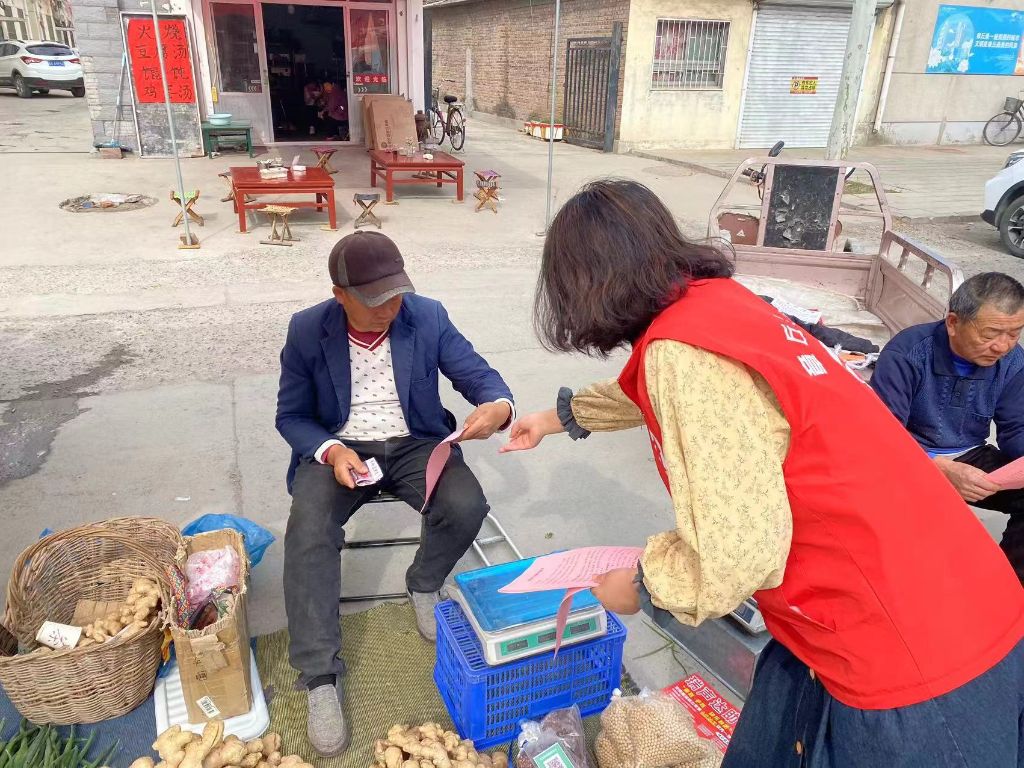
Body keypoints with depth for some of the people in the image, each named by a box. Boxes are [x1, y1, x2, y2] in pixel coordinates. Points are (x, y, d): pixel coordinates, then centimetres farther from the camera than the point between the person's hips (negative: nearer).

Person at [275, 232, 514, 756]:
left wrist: (497, 407, -29)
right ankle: (320, 678, -15)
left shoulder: (428, 317, -7)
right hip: (338, 448, 0)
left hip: (415, 443, 1)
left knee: (466, 507, -25)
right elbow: (291, 415, 0)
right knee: (309, 529, -28)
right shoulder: (307, 330, -8)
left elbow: (479, 375, -4)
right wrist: (331, 452, -21)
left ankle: (423, 584, 9)